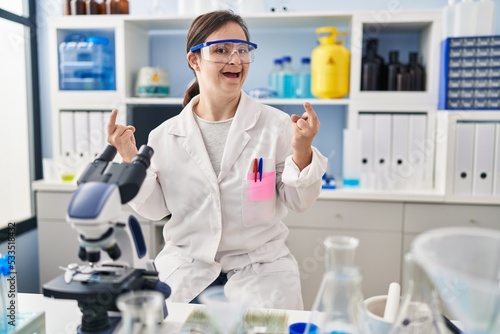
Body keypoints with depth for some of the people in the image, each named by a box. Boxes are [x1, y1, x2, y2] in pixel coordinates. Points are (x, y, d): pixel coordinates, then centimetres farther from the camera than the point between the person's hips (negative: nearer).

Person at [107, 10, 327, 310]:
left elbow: (298, 201, -4)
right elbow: (155, 208, 4)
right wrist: (131, 162, -10)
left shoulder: (276, 125, -8)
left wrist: (302, 153, -22)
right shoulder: (167, 135, -2)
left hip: (261, 268, -1)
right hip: (185, 268, 2)